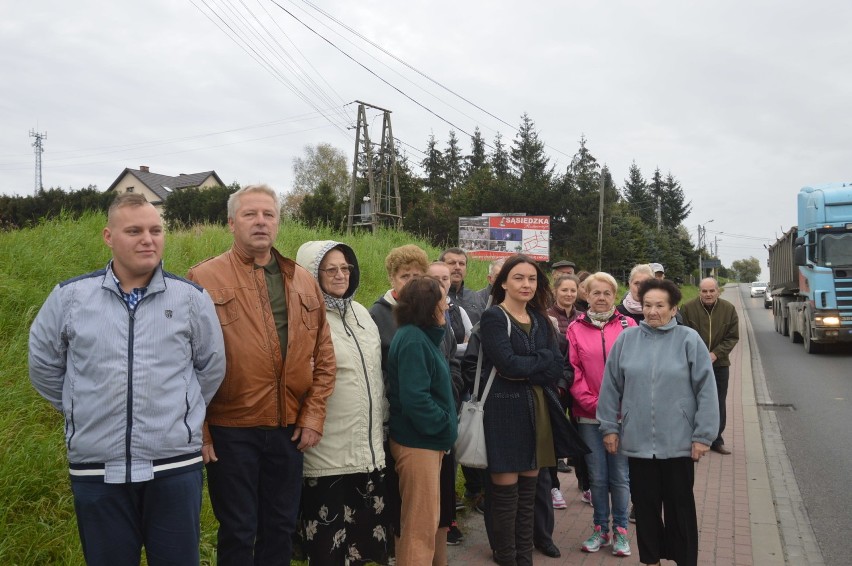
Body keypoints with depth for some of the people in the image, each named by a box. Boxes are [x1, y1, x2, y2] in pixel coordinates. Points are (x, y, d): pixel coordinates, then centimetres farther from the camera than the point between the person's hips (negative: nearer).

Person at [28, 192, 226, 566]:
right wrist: (82, 411, 13)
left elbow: (212, 366, 10)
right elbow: (43, 363, 13)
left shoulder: (191, 297, -1)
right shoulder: (70, 296, 0)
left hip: (175, 466, 0)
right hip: (96, 470, 1)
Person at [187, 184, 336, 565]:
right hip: (231, 429, -4)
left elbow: (323, 355, 9)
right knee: (238, 531, 10)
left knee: (281, 527, 17)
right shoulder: (205, 279, -5)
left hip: (290, 428, 4)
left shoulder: (303, 282, 7)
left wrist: (314, 415, 2)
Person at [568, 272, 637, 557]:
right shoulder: (576, 328, 3)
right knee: (597, 476, 9)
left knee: (619, 476, 5)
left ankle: (620, 531, 20)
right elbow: (573, 371, 0)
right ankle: (600, 529, 24)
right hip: (588, 415, 1)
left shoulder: (627, 325, 1)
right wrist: (593, 403, -8)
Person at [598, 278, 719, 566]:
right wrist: (610, 427, 5)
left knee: (680, 505, 11)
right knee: (645, 504, 13)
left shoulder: (689, 340, -5)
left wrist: (703, 435, -7)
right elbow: (611, 387, 6)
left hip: (678, 441, -2)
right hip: (638, 440, 2)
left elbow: (706, 390, -5)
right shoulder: (627, 339, 1)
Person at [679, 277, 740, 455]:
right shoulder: (688, 308, -10)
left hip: (720, 364, 3)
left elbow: (732, 337, 0)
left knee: (719, 405, 11)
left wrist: (716, 354, -13)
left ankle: (716, 440, 23)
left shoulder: (729, 309, -2)